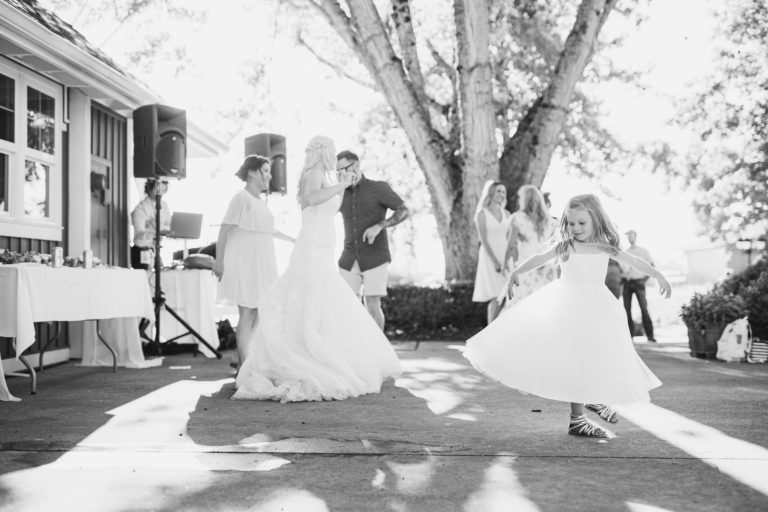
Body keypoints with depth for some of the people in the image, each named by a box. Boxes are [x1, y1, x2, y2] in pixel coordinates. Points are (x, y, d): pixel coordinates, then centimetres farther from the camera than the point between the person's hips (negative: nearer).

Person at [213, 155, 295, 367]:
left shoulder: (260, 200, 14)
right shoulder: (241, 198, -10)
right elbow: (224, 230, -13)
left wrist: (293, 240, 30)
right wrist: (219, 260, -16)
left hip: (261, 265, 8)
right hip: (243, 264, -8)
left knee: (259, 313, 9)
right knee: (247, 314, -8)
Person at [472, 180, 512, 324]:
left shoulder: (506, 214, 11)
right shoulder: (482, 214, -2)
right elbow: (483, 240, -7)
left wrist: (507, 260, -6)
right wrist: (495, 261, -15)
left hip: (506, 257, 5)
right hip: (489, 257, -4)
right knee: (496, 298, -11)